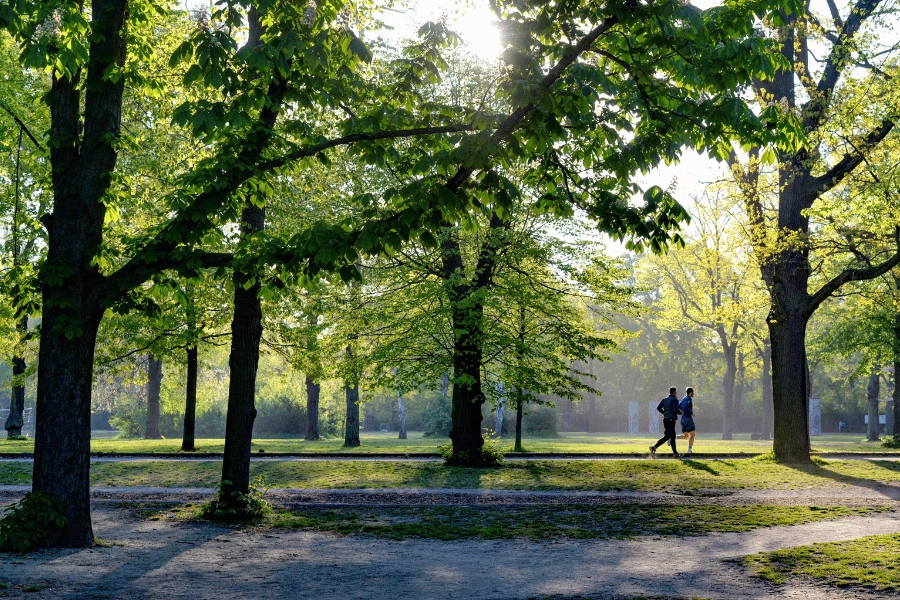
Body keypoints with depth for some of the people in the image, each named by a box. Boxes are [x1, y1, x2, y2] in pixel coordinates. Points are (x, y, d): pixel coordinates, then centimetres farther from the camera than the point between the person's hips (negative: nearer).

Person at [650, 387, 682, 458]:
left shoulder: (665, 399, 12)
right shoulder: (675, 400, -8)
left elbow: (658, 407, 5)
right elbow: (676, 410, -20)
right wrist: (681, 412, 1)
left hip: (665, 419, 8)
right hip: (671, 420, -8)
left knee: (672, 436, 14)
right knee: (667, 436, -10)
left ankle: (675, 453, 15)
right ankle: (654, 447, -23)